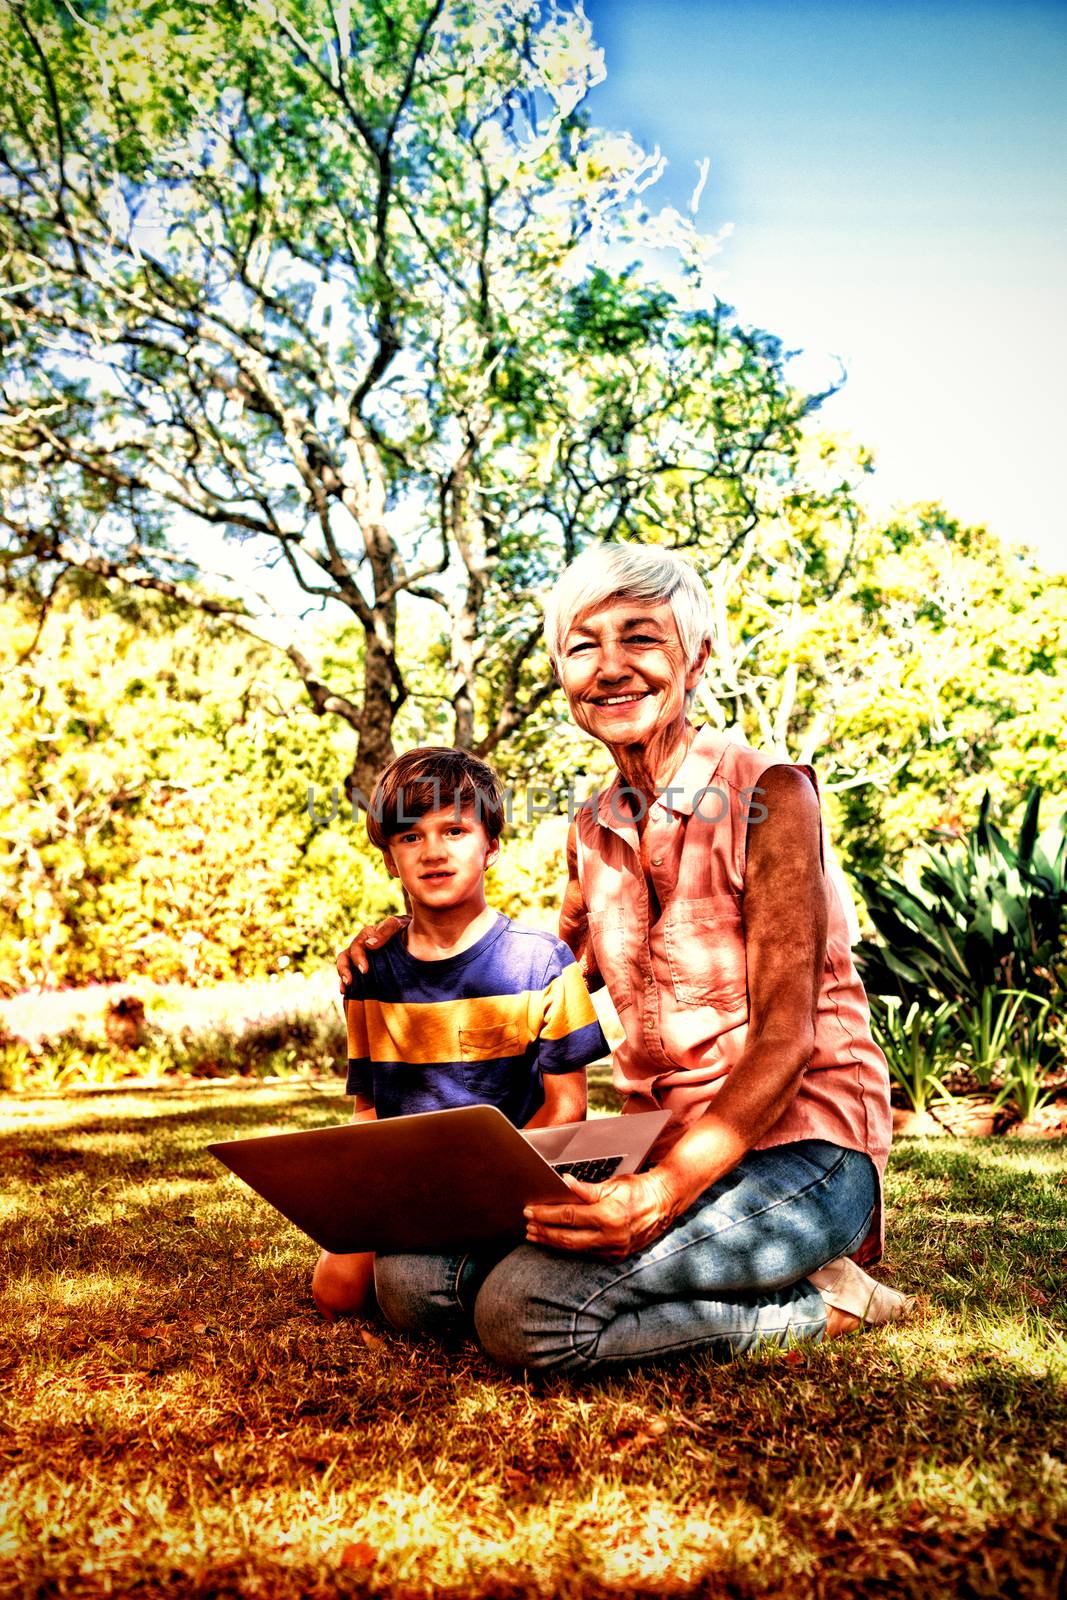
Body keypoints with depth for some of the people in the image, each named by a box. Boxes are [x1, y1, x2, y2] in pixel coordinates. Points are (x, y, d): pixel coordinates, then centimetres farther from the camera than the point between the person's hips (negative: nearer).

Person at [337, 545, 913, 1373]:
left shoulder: (767, 797, -12)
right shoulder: (594, 831, 8)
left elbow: (782, 1042, -17)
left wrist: (661, 1191, -32)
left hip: (797, 1146, -7)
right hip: (663, 1144, 7)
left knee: (523, 1312, -26)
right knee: (413, 1279, -10)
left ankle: (811, 1302, -5)